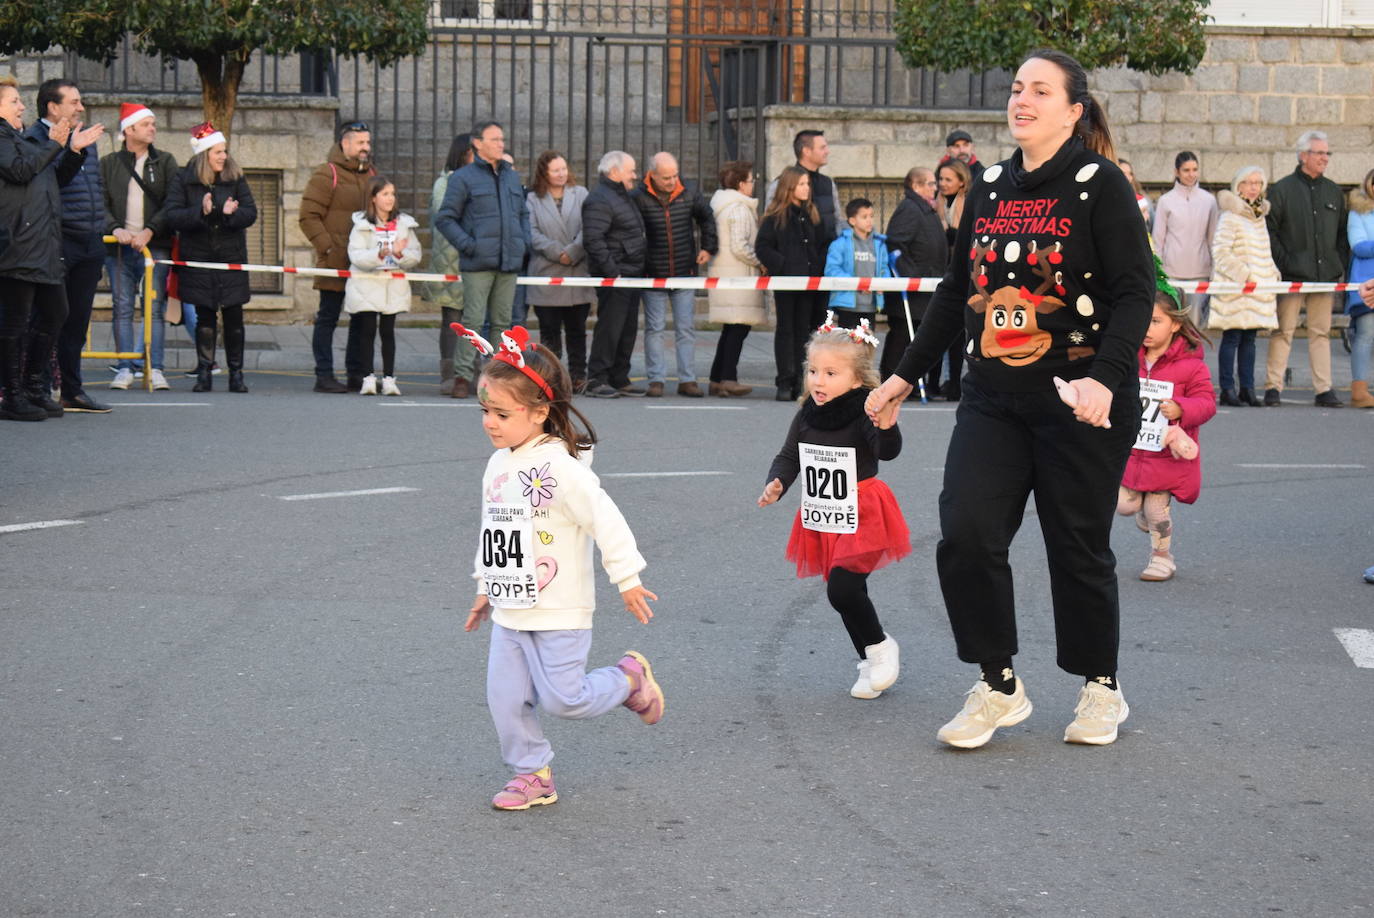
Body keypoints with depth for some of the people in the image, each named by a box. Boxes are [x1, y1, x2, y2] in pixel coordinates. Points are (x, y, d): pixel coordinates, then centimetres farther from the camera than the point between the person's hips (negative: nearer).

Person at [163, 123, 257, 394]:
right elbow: (172, 216, -11)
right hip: (198, 258, -1)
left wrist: (231, 214, -22)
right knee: (204, 316, 3)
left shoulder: (235, 178, 4)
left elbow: (251, 213, -1)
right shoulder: (183, 180, -1)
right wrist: (201, 212, -26)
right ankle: (204, 372, 8)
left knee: (234, 316, 1)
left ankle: (236, 372, 8)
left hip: (231, 259, 1)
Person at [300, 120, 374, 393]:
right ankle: (324, 375, 3)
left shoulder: (371, 175, 16)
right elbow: (309, 216, -10)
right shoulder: (327, 174, -6)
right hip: (334, 264, -7)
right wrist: (327, 247, -15)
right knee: (328, 318, 0)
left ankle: (356, 374, 17)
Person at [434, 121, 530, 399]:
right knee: (472, 320, -8)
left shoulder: (512, 176, 16)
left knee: (503, 321, 9)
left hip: (510, 262, 6)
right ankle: (461, 376, -5)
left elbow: (523, 213, 27)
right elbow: (444, 219, -3)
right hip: (478, 263, -5)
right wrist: (468, 245, -12)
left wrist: (523, 241, 11)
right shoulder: (464, 177, -2)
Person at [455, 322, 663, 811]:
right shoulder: (498, 465, 7)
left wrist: (627, 578, -17)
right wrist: (485, 588, 25)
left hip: (558, 613, -7)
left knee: (563, 698, -6)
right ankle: (533, 775, 18)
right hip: (510, 612, 7)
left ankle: (629, 678, 21)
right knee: (505, 698, 3)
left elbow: (605, 520, -19)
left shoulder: (560, 467, -19)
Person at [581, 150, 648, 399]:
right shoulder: (599, 200, -14)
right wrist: (611, 272, -23)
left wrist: (640, 269, 19)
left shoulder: (622, 196, 20)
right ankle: (597, 380, -5)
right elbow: (593, 240, -22)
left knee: (628, 329, 11)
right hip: (613, 276, -10)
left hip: (630, 275, 10)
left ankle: (620, 380, 18)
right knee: (609, 327, -9)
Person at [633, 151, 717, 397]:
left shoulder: (689, 194, 0)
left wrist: (707, 248, 11)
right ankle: (656, 379, 8)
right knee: (654, 329, 3)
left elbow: (707, 218, 17)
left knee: (686, 328, 3)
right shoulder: (639, 198, -8)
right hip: (653, 275, -2)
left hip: (685, 274, 2)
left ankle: (687, 379, 7)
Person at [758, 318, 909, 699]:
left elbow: (888, 452, -31)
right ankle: (869, 664, 31)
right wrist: (777, 483, -10)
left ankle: (880, 646, 7)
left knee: (842, 589, -17)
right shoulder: (807, 417, 1)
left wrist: (886, 426, -51)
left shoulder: (864, 415, -17)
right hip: (823, 521, 7)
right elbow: (789, 456, 9)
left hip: (861, 520, -7)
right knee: (846, 594, 14)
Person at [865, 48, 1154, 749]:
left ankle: (1100, 688, 26)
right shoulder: (991, 189, 10)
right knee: (965, 536, -9)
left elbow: (1135, 292, -12)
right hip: (994, 399, 5)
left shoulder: (1099, 185, -7)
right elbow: (956, 291, 18)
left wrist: (1104, 378, -27)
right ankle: (998, 686, 8)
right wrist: (905, 376, 19)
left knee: (1078, 547, 5)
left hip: (1081, 401, -4)